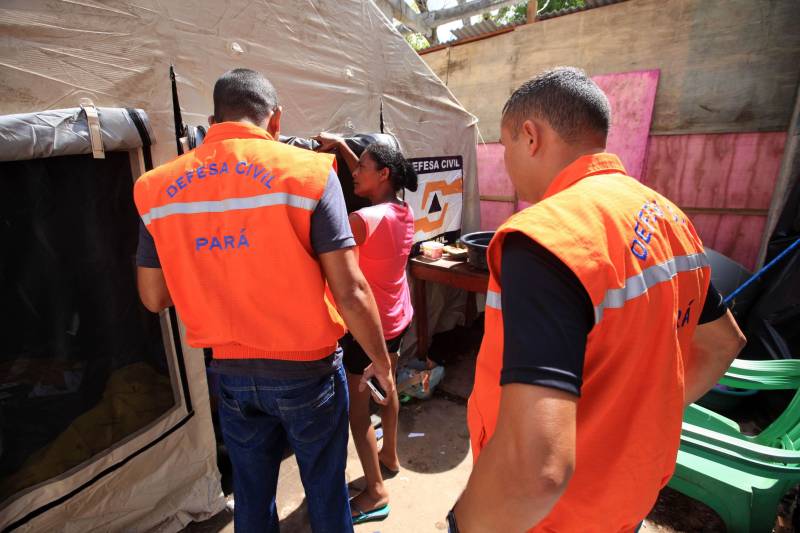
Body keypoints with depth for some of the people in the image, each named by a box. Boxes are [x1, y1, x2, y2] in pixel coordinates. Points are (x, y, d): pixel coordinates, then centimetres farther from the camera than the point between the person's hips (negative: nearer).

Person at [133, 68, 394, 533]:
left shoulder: (159, 187, -1)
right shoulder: (307, 171, -14)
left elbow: (154, 298, 6)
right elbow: (350, 291, -18)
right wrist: (381, 360, -4)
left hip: (231, 371, 4)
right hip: (306, 368, -3)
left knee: (252, 494, 25)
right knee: (326, 490, 20)